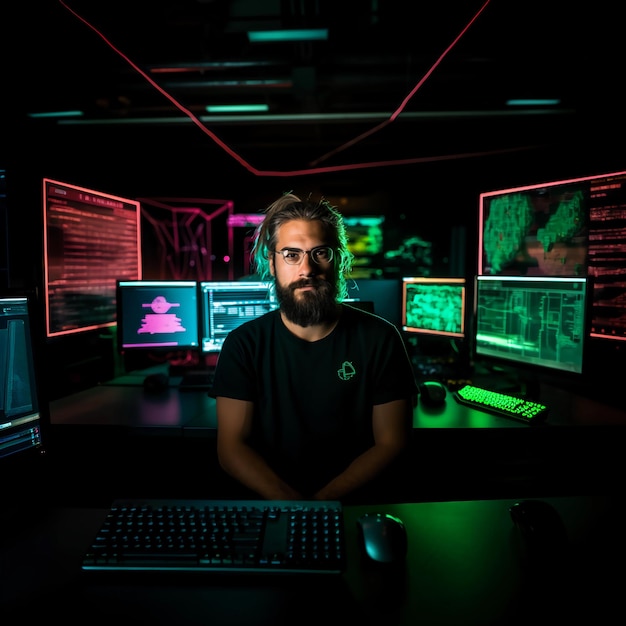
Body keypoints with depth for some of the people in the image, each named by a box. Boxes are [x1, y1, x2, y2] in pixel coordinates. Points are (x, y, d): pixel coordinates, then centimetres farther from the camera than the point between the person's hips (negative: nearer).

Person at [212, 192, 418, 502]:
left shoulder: (379, 338, -3)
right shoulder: (243, 344, -1)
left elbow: (391, 443, -3)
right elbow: (231, 447, -5)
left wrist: (324, 501, -15)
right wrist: (292, 504, -19)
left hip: (352, 502, 1)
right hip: (266, 507, 0)